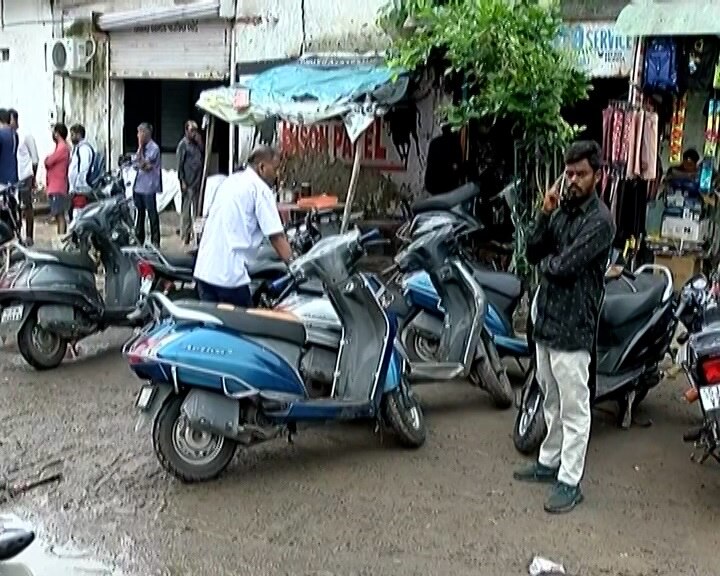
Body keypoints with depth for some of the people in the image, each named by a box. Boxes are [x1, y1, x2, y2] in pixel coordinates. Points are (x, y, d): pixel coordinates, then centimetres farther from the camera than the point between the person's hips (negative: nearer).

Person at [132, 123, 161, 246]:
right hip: (138, 185, 8)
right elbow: (135, 164, 10)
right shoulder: (142, 147, 12)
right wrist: (144, 166, -10)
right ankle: (138, 239, 23)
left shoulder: (154, 148, -10)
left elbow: (142, 164, -16)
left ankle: (155, 242, 4)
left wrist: (140, 147, -11)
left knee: (152, 214, -1)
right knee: (139, 213, 14)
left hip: (148, 186, -8)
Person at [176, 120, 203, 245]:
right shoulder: (183, 144, -5)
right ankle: (185, 236, 3)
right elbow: (180, 164, -8)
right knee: (187, 210, -2)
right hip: (189, 183, -7)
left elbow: (202, 158, 15)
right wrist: (182, 181, -11)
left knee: (196, 210, 10)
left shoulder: (196, 144, 15)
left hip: (198, 182, 7)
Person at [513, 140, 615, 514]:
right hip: (546, 316, 8)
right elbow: (532, 253, 5)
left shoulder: (599, 220, -14)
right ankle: (550, 461, 34)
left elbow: (563, 266, -21)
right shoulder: (562, 211, 11)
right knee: (552, 401, 20)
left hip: (572, 325, -8)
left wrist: (546, 262, 1)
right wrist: (545, 214, -6)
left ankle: (570, 482, 7)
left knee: (573, 408, 0)